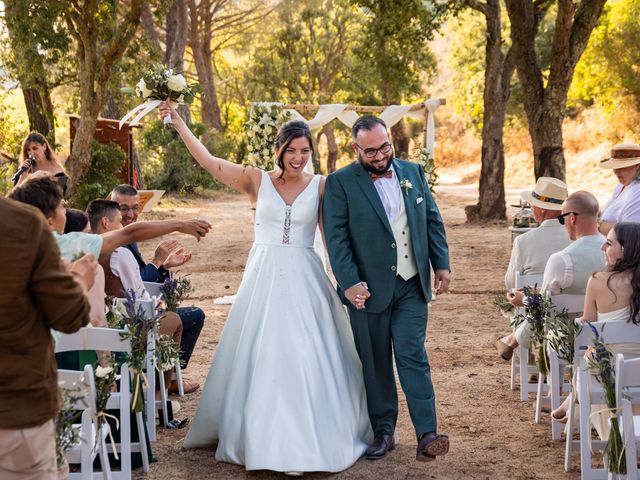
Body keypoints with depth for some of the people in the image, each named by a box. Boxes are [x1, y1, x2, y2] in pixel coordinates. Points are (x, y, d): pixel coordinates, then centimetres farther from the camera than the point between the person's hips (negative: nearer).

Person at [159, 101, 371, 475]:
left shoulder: (320, 186, 1)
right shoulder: (258, 180, 1)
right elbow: (209, 161, -1)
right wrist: (179, 123, -4)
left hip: (304, 278, 0)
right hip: (264, 276, 1)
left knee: (307, 357, -1)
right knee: (260, 356, 5)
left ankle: (306, 440, 8)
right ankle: (261, 437, 17)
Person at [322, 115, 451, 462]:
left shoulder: (412, 172, 9)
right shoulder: (340, 183, -5)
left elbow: (433, 221, 13)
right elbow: (336, 238, -9)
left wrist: (441, 264, 6)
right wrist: (349, 283, -16)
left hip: (412, 285, 2)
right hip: (368, 288, -2)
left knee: (413, 356, -4)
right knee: (375, 363, 7)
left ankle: (427, 434, -7)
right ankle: (383, 431, 18)